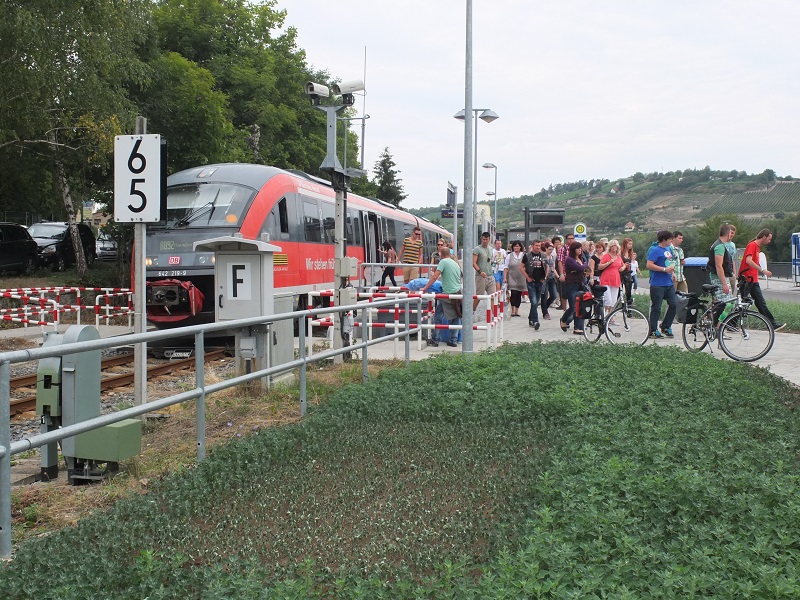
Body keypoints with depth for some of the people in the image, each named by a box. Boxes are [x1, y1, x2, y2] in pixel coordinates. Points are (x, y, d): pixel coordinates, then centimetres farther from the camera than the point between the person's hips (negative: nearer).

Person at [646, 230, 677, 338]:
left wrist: (671, 269, 11)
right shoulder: (655, 250, -11)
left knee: (673, 305, 6)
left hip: (668, 283, 8)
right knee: (656, 308, -3)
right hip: (657, 284, -8)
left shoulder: (668, 249, 16)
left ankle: (665, 327, 19)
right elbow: (649, 265, -20)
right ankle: (653, 330, 5)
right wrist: (665, 269, -19)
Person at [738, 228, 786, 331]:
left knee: (761, 303, 7)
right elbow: (748, 261, -26)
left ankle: (773, 324, 6)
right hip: (746, 279, -10)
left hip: (753, 280, 10)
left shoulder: (758, 247, 18)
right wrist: (763, 270, -28)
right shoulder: (752, 245, -12)